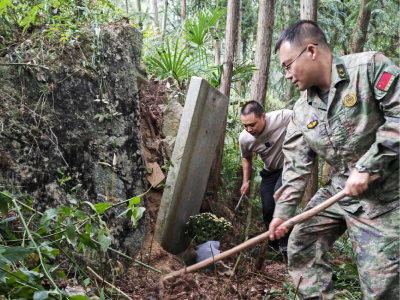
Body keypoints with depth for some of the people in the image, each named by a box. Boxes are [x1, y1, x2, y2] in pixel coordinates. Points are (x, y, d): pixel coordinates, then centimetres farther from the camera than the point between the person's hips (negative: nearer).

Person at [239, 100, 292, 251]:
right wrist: (246, 181, 3)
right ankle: (274, 245, 28)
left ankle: (286, 242, -14)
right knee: (268, 209, 3)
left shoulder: (282, 117, -32)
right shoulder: (244, 138, -17)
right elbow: (247, 158, 6)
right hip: (270, 171, 4)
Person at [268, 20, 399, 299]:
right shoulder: (302, 111, 3)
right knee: (301, 245, 9)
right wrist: (283, 211, 0)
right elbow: (297, 165, 4)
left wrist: (366, 167, -23)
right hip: (337, 190, 6)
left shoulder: (370, 67, -14)